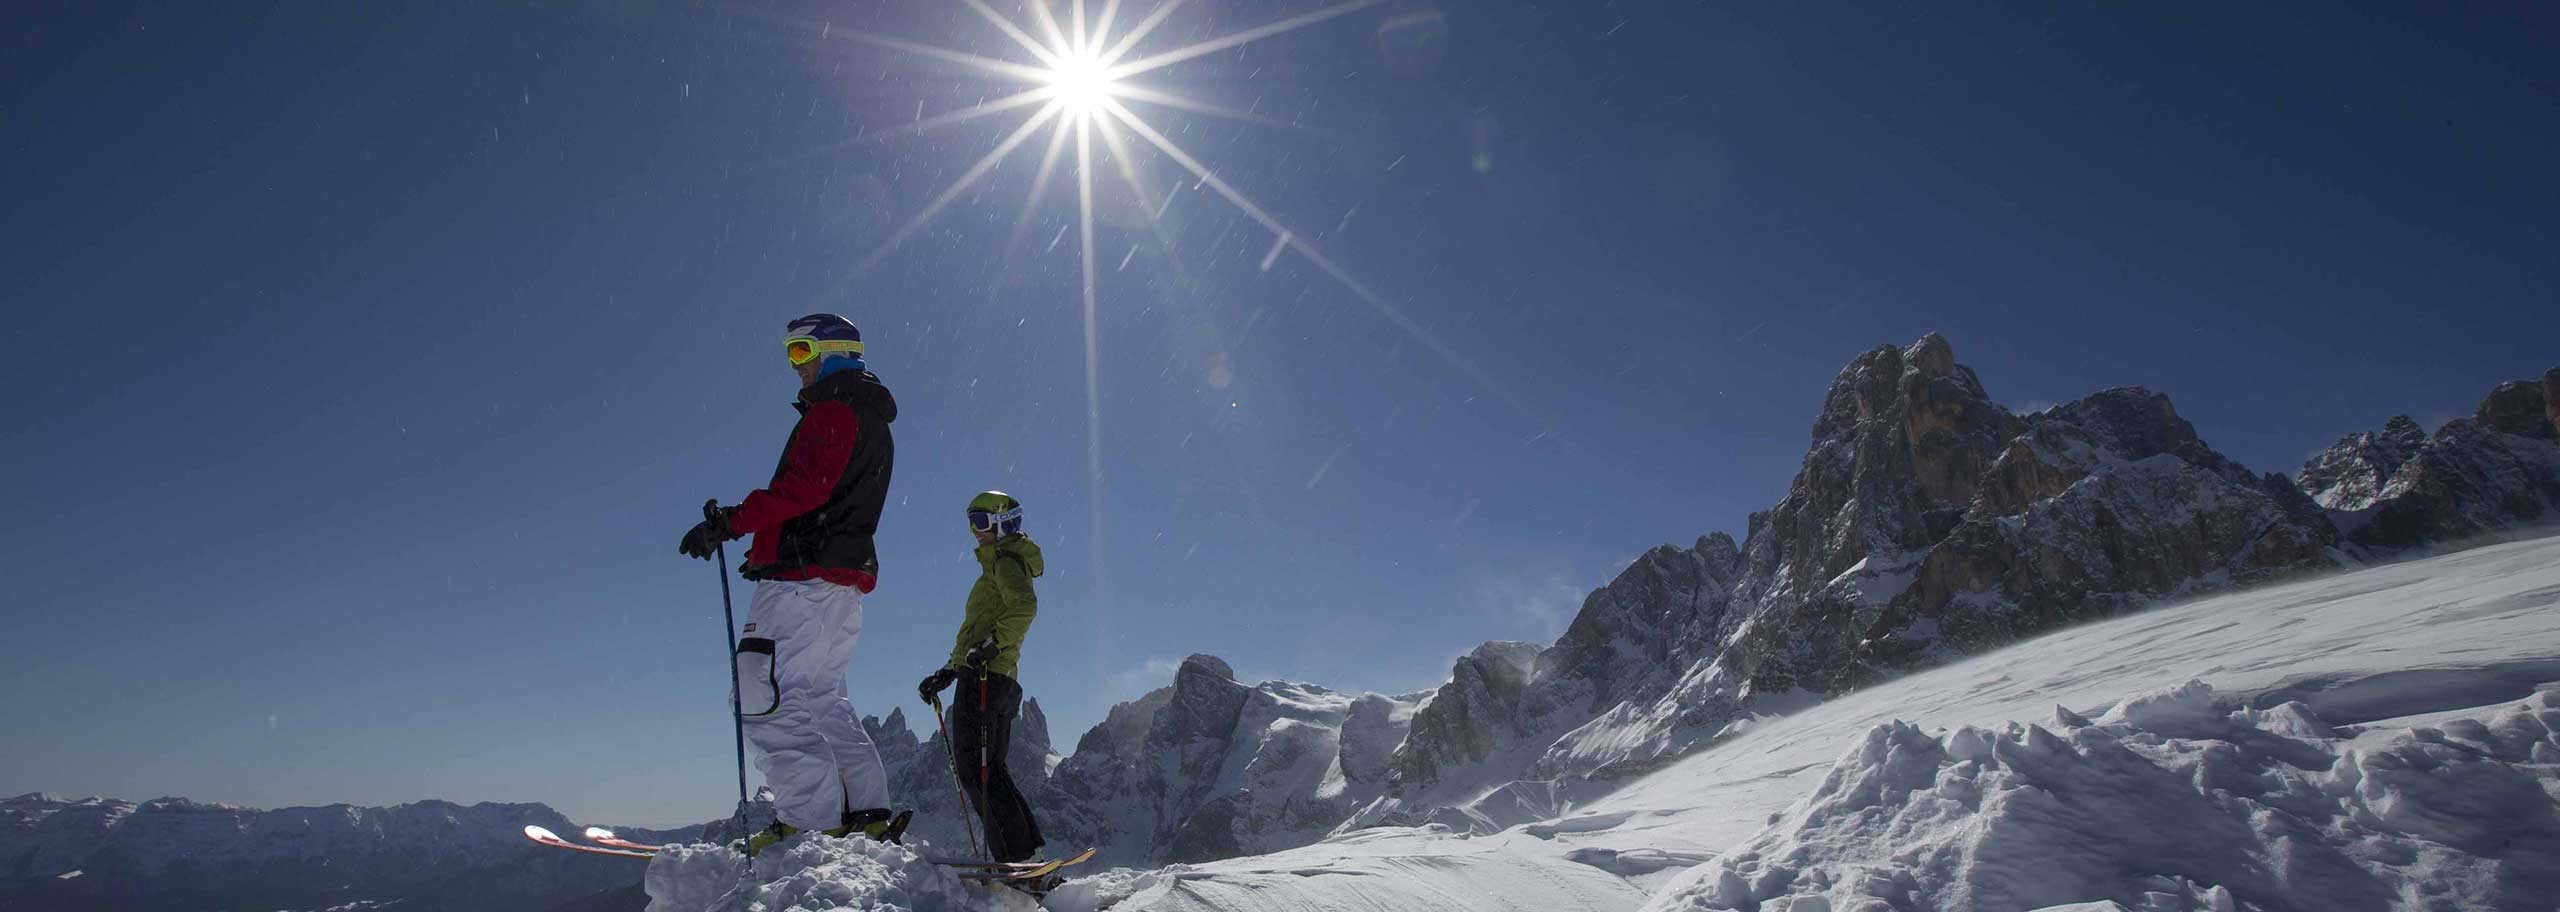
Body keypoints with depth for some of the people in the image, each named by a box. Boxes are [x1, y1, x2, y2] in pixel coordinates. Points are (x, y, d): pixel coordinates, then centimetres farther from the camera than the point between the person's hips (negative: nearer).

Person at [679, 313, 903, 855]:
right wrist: (770, 546, 26)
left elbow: (806, 486, -21)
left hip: (807, 576, -10)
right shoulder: (872, 418, 25)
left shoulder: (833, 409, -5)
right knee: (822, 699, 14)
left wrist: (733, 521, -25)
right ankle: (868, 814, 11)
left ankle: (811, 821, -15)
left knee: (765, 697, -11)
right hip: (844, 577, 10)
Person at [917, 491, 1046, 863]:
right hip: (1002, 680, 10)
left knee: (975, 767, -14)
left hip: (984, 677, -10)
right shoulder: (997, 566, 29)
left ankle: (1017, 856, -20)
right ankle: (1026, 850, 6)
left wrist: (990, 645, -28)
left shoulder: (1005, 560, -1)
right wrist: (947, 672, 27)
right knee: (990, 770, 10)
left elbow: (1025, 607, -22)